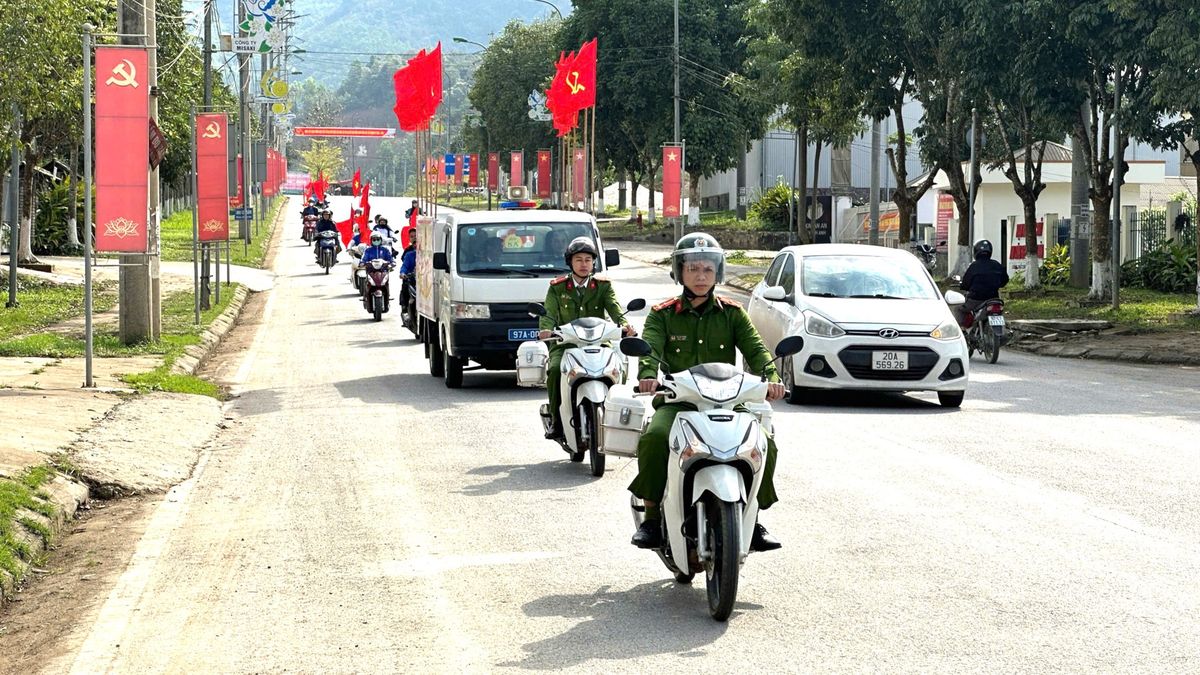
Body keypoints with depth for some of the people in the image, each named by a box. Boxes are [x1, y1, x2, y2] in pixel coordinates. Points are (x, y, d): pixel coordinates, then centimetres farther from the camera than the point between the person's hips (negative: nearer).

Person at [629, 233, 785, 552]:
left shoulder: (732, 314, 13)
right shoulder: (663, 314, 10)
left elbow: (755, 349, -2)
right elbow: (650, 347, -8)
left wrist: (770, 377, -24)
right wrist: (648, 376, -32)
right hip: (677, 401, -1)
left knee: (764, 442, -22)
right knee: (655, 437, -32)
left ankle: (753, 519, -4)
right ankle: (652, 517, -18)